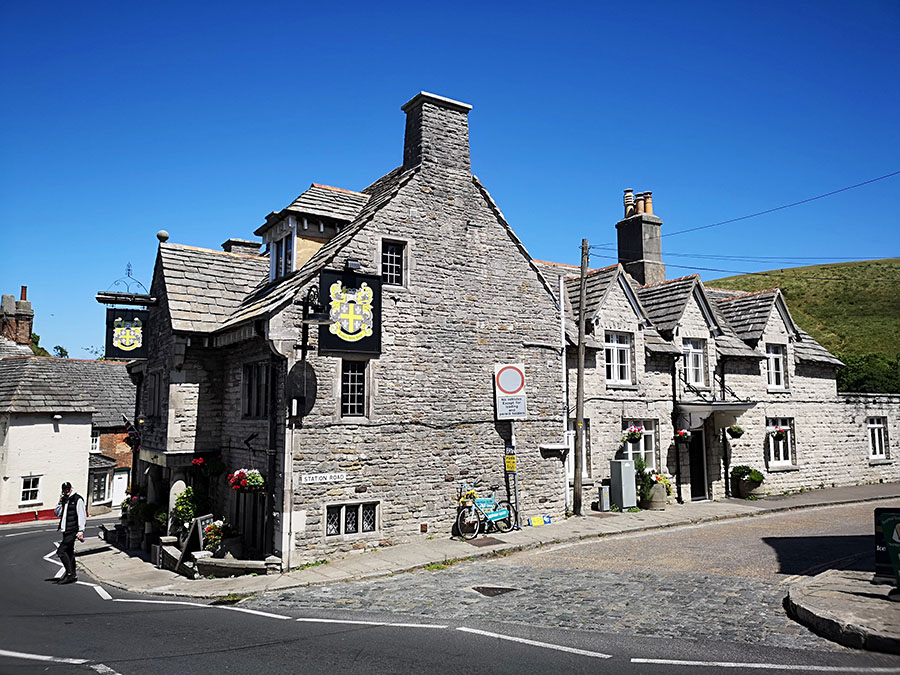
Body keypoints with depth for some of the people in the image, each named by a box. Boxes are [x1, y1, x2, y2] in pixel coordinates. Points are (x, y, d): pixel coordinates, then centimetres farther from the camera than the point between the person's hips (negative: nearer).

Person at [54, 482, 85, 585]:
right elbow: (57, 513, 15)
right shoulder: (64, 500, 14)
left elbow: (82, 516, -13)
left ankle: (70, 574, -8)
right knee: (69, 553, 12)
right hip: (65, 531, 8)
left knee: (61, 551, -13)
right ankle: (72, 576, 20)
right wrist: (60, 502, 0)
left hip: (72, 531, -8)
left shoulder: (78, 499, -9)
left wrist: (81, 531, -17)